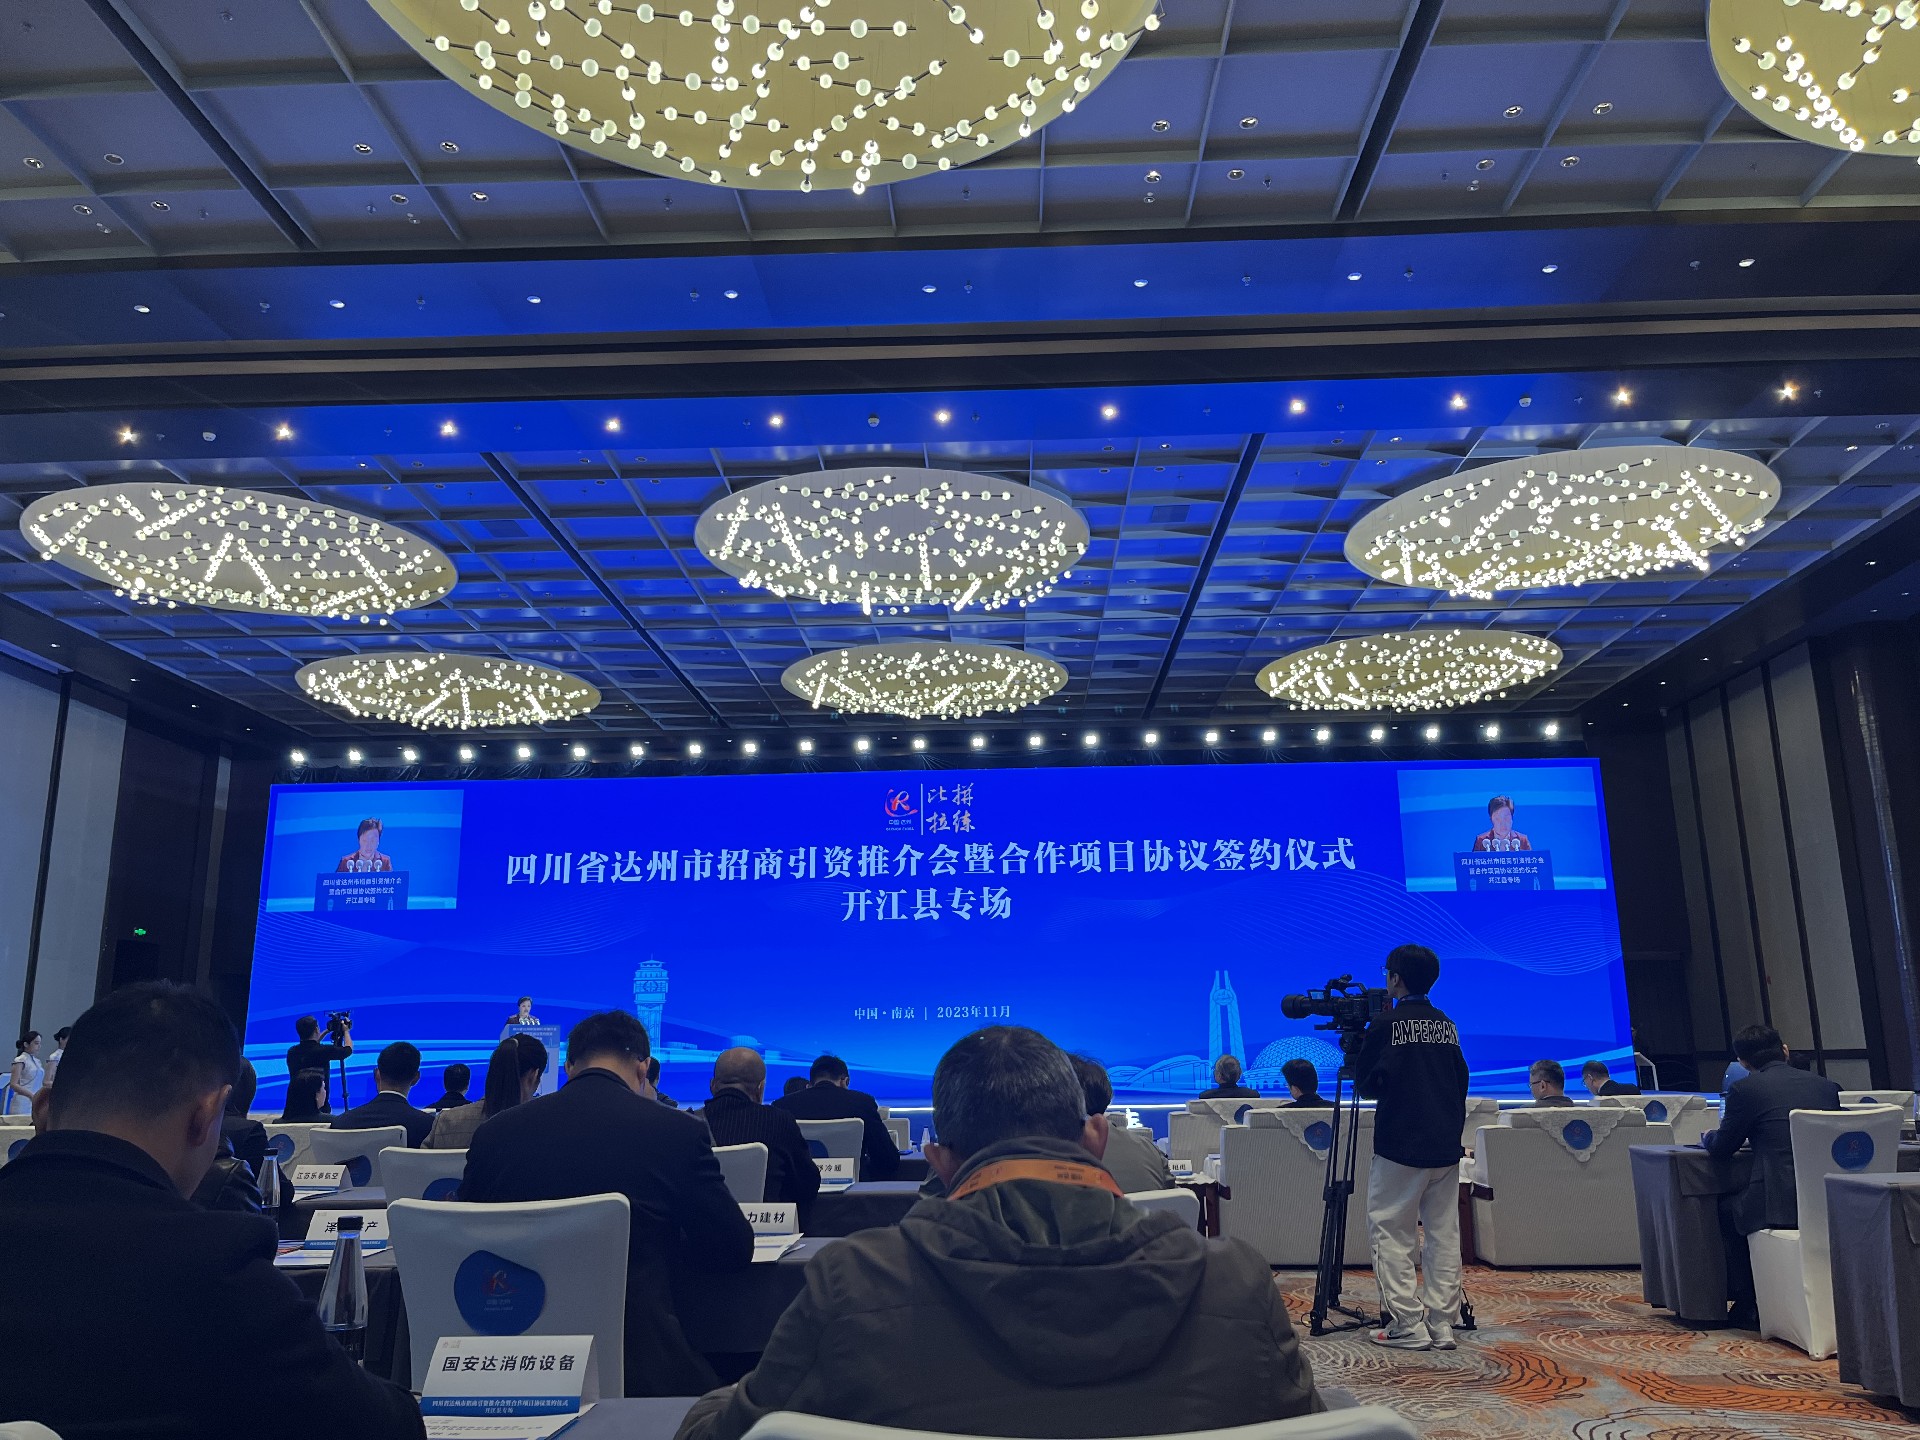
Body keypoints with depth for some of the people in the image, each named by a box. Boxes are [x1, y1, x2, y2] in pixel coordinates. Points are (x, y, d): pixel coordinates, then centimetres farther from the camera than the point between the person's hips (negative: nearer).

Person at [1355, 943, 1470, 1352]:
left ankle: (1407, 1326, -2)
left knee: (1391, 1234, 1)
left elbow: (1364, 1084, -4)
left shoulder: (1386, 1024, -9)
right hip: (1446, 1146, 6)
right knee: (1444, 1235, 9)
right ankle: (1441, 1325, 10)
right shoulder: (1448, 1026, 8)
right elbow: (1461, 1083, 15)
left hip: (1400, 1147, -6)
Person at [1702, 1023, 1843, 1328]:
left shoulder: (1745, 1088, -4)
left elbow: (1722, 1148, 4)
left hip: (1784, 1205, -6)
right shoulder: (1826, 1085, 13)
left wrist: (1708, 1137, 28)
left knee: (1726, 1209, 22)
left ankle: (1748, 1307, 23)